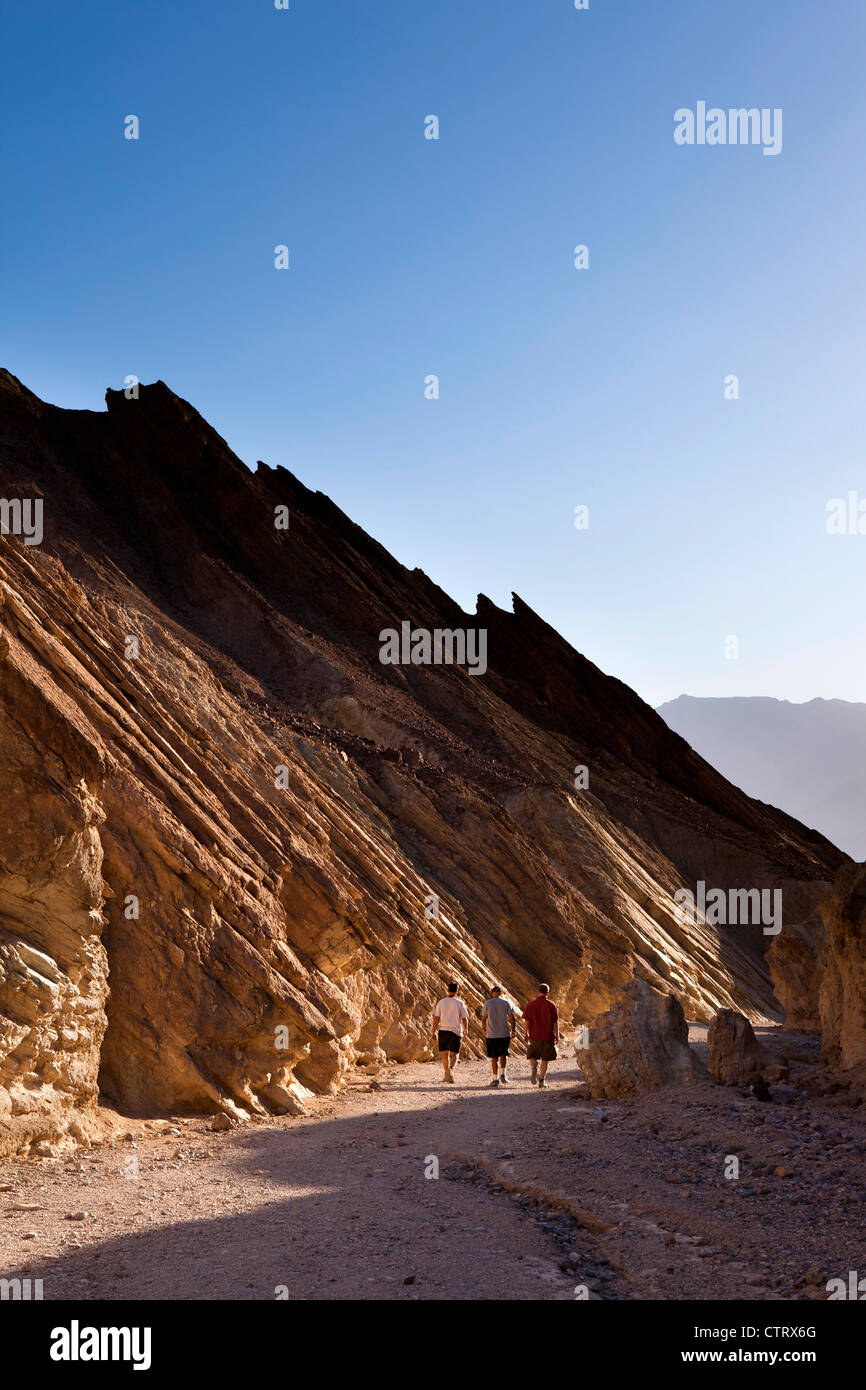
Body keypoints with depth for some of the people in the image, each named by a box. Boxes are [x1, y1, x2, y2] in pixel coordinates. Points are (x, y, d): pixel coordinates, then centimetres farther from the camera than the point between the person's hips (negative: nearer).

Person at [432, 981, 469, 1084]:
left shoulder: (441, 1002, 1)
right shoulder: (460, 1003, -2)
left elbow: (436, 1018, -1)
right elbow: (464, 1019, 1)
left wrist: (434, 1031, 5)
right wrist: (466, 1029, 19)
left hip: (443, 1030, 1)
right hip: (456, 1031, -1)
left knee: (444, 1053, 13)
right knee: (454, 1054, 4)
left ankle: (446, 1074, 19)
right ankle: (451, 1069, -21)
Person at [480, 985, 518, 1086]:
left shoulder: (487, 1003, -1)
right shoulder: (506, 1003, 1)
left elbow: (484, 1018, 4)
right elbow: (512, 1018, -2)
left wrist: (484, 1029, 20)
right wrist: (513, 1031, 8)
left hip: (491, 1034, -1)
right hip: (505, 1034, 1)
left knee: (494, 1057, 6)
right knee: (504, 1055, 19)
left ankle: (495, 1079, 6)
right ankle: (503, 1073, 2)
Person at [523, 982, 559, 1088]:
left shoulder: (530, 1004, -2)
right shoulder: (551, 1005, -4)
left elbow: (527, 1021, -2)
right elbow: (555, 1022, -5)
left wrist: (526, 1033, 7)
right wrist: (557, 1035, 1)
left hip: (534, 1036, 0)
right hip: (548, 1036, 0)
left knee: (532, 1055, 18)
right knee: (544, 1059, 10)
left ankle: (534, 1067, -13)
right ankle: (541, 1081, 7)